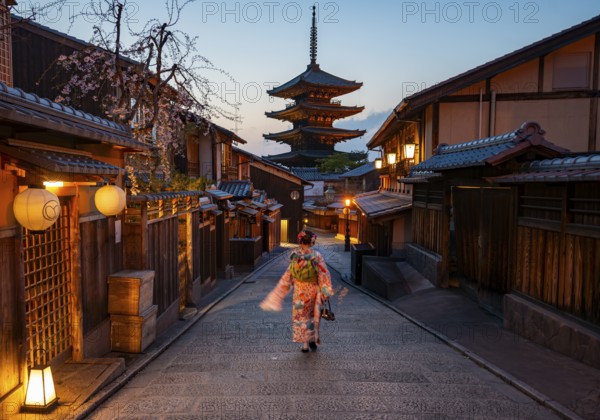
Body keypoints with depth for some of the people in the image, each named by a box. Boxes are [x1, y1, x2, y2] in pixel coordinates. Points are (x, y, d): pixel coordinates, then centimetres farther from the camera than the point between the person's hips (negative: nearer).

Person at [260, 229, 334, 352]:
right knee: (313, 315, 17)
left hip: (300, 290, 1)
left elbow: (288, 276, -1)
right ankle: (313, 339, 17)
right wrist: (326, 291, -8)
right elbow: (324, 274, -13)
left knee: (301, 316, 10)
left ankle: (305, 344, 12)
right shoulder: (317, 255, -12)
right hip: (313, 290, 0)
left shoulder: (295, 256, -7)